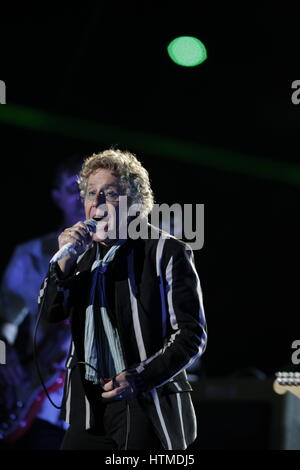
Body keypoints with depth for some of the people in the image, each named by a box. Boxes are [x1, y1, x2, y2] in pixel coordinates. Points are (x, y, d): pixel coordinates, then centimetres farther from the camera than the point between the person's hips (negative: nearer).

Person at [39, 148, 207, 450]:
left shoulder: (167, 252, -8)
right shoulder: (83, 250, 9)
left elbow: (192, 334, -10)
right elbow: (52, 313, 6)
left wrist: (139, 378, -20)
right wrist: (66, 261, -10)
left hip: (148, 405, -5)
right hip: (90, 406, 5)